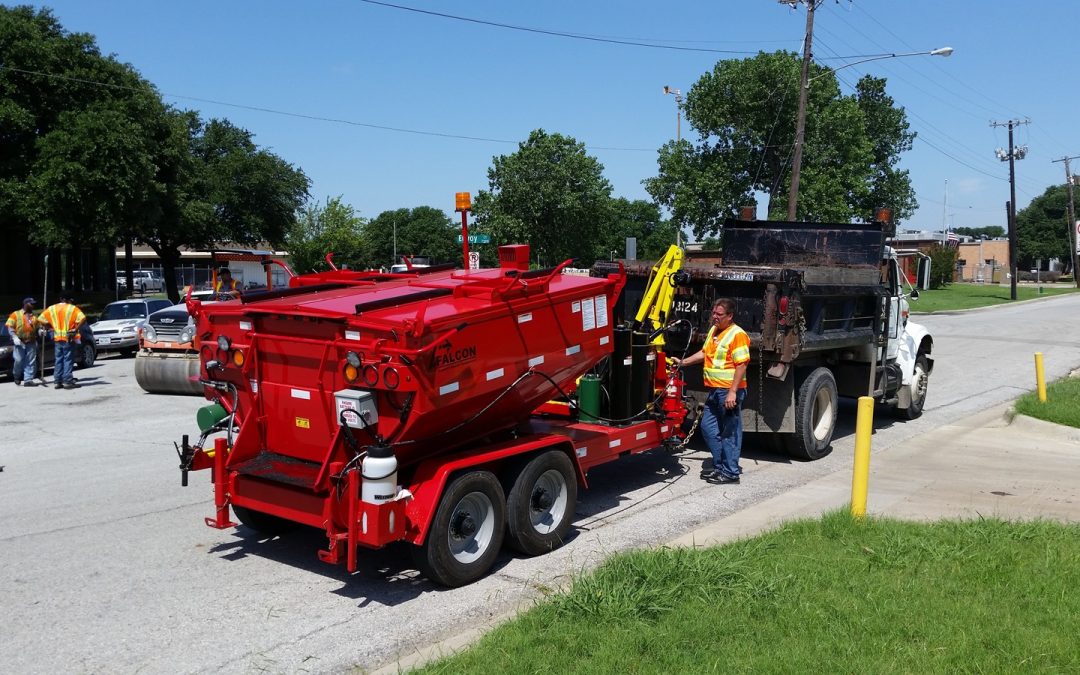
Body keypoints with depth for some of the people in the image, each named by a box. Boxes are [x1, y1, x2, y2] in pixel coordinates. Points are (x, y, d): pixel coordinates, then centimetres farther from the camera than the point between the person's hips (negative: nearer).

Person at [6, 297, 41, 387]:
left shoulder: (34, 317, 18)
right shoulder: (16, 314, 7)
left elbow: (37, 328, 27)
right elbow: (10, 327, 0)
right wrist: (15, 337, -14)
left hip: (31, 342, 3)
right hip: (20, 342, -3)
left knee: (31, 362, -3)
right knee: (19, 361, -6)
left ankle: (28, 380, -2)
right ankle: (16, 377, 18)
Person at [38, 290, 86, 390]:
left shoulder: (51, 308, 8)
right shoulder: (72, 308, -7)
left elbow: (41, 319, 8)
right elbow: (83, 318, -22)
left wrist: (51, 326, 12)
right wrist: (76, 329, -15)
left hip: (57, 338, 5)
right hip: (69, 338, -5)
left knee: (58, 360, 11)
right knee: (68, 360, -2)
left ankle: (58, 381, 12)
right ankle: (68, 381, -5)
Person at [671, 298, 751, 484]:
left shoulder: (737, 334, -13)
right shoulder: (713, 330, 14)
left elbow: (741, 365, -19)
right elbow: (704, 353, 26)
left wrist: (732, 392, -23)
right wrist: (683, 362, 19)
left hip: (729, 392, -9)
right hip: (714, 390, 9)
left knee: (730, 432, 0)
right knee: (708, 427, 14)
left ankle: (730, 472, 9)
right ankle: (720, 466, 25)